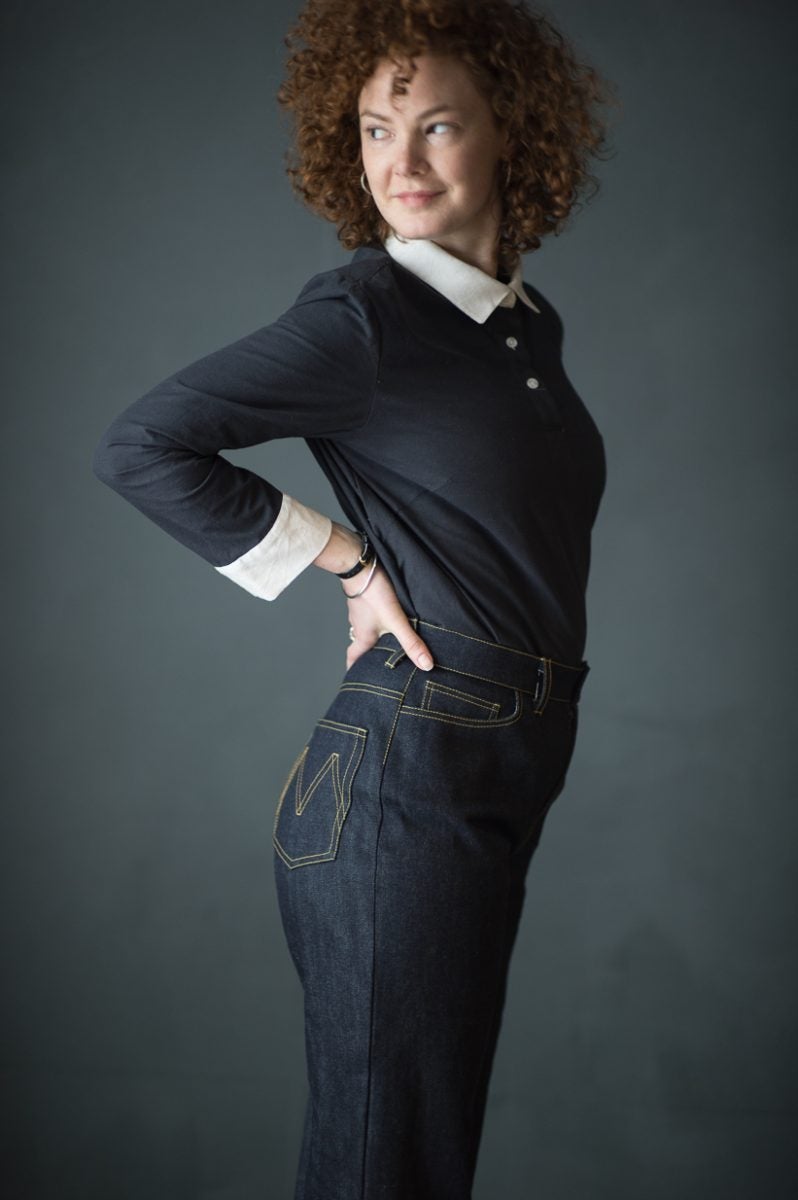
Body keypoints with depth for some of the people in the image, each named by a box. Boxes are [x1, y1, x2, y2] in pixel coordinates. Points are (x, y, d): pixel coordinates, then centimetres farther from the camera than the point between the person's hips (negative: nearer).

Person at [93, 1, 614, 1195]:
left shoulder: (530, 323, 11)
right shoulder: (363, 313, -12)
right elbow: (141, 444, -15)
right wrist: (349, 563, -12)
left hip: (503, 782, 8)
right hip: (405, 781, -7)